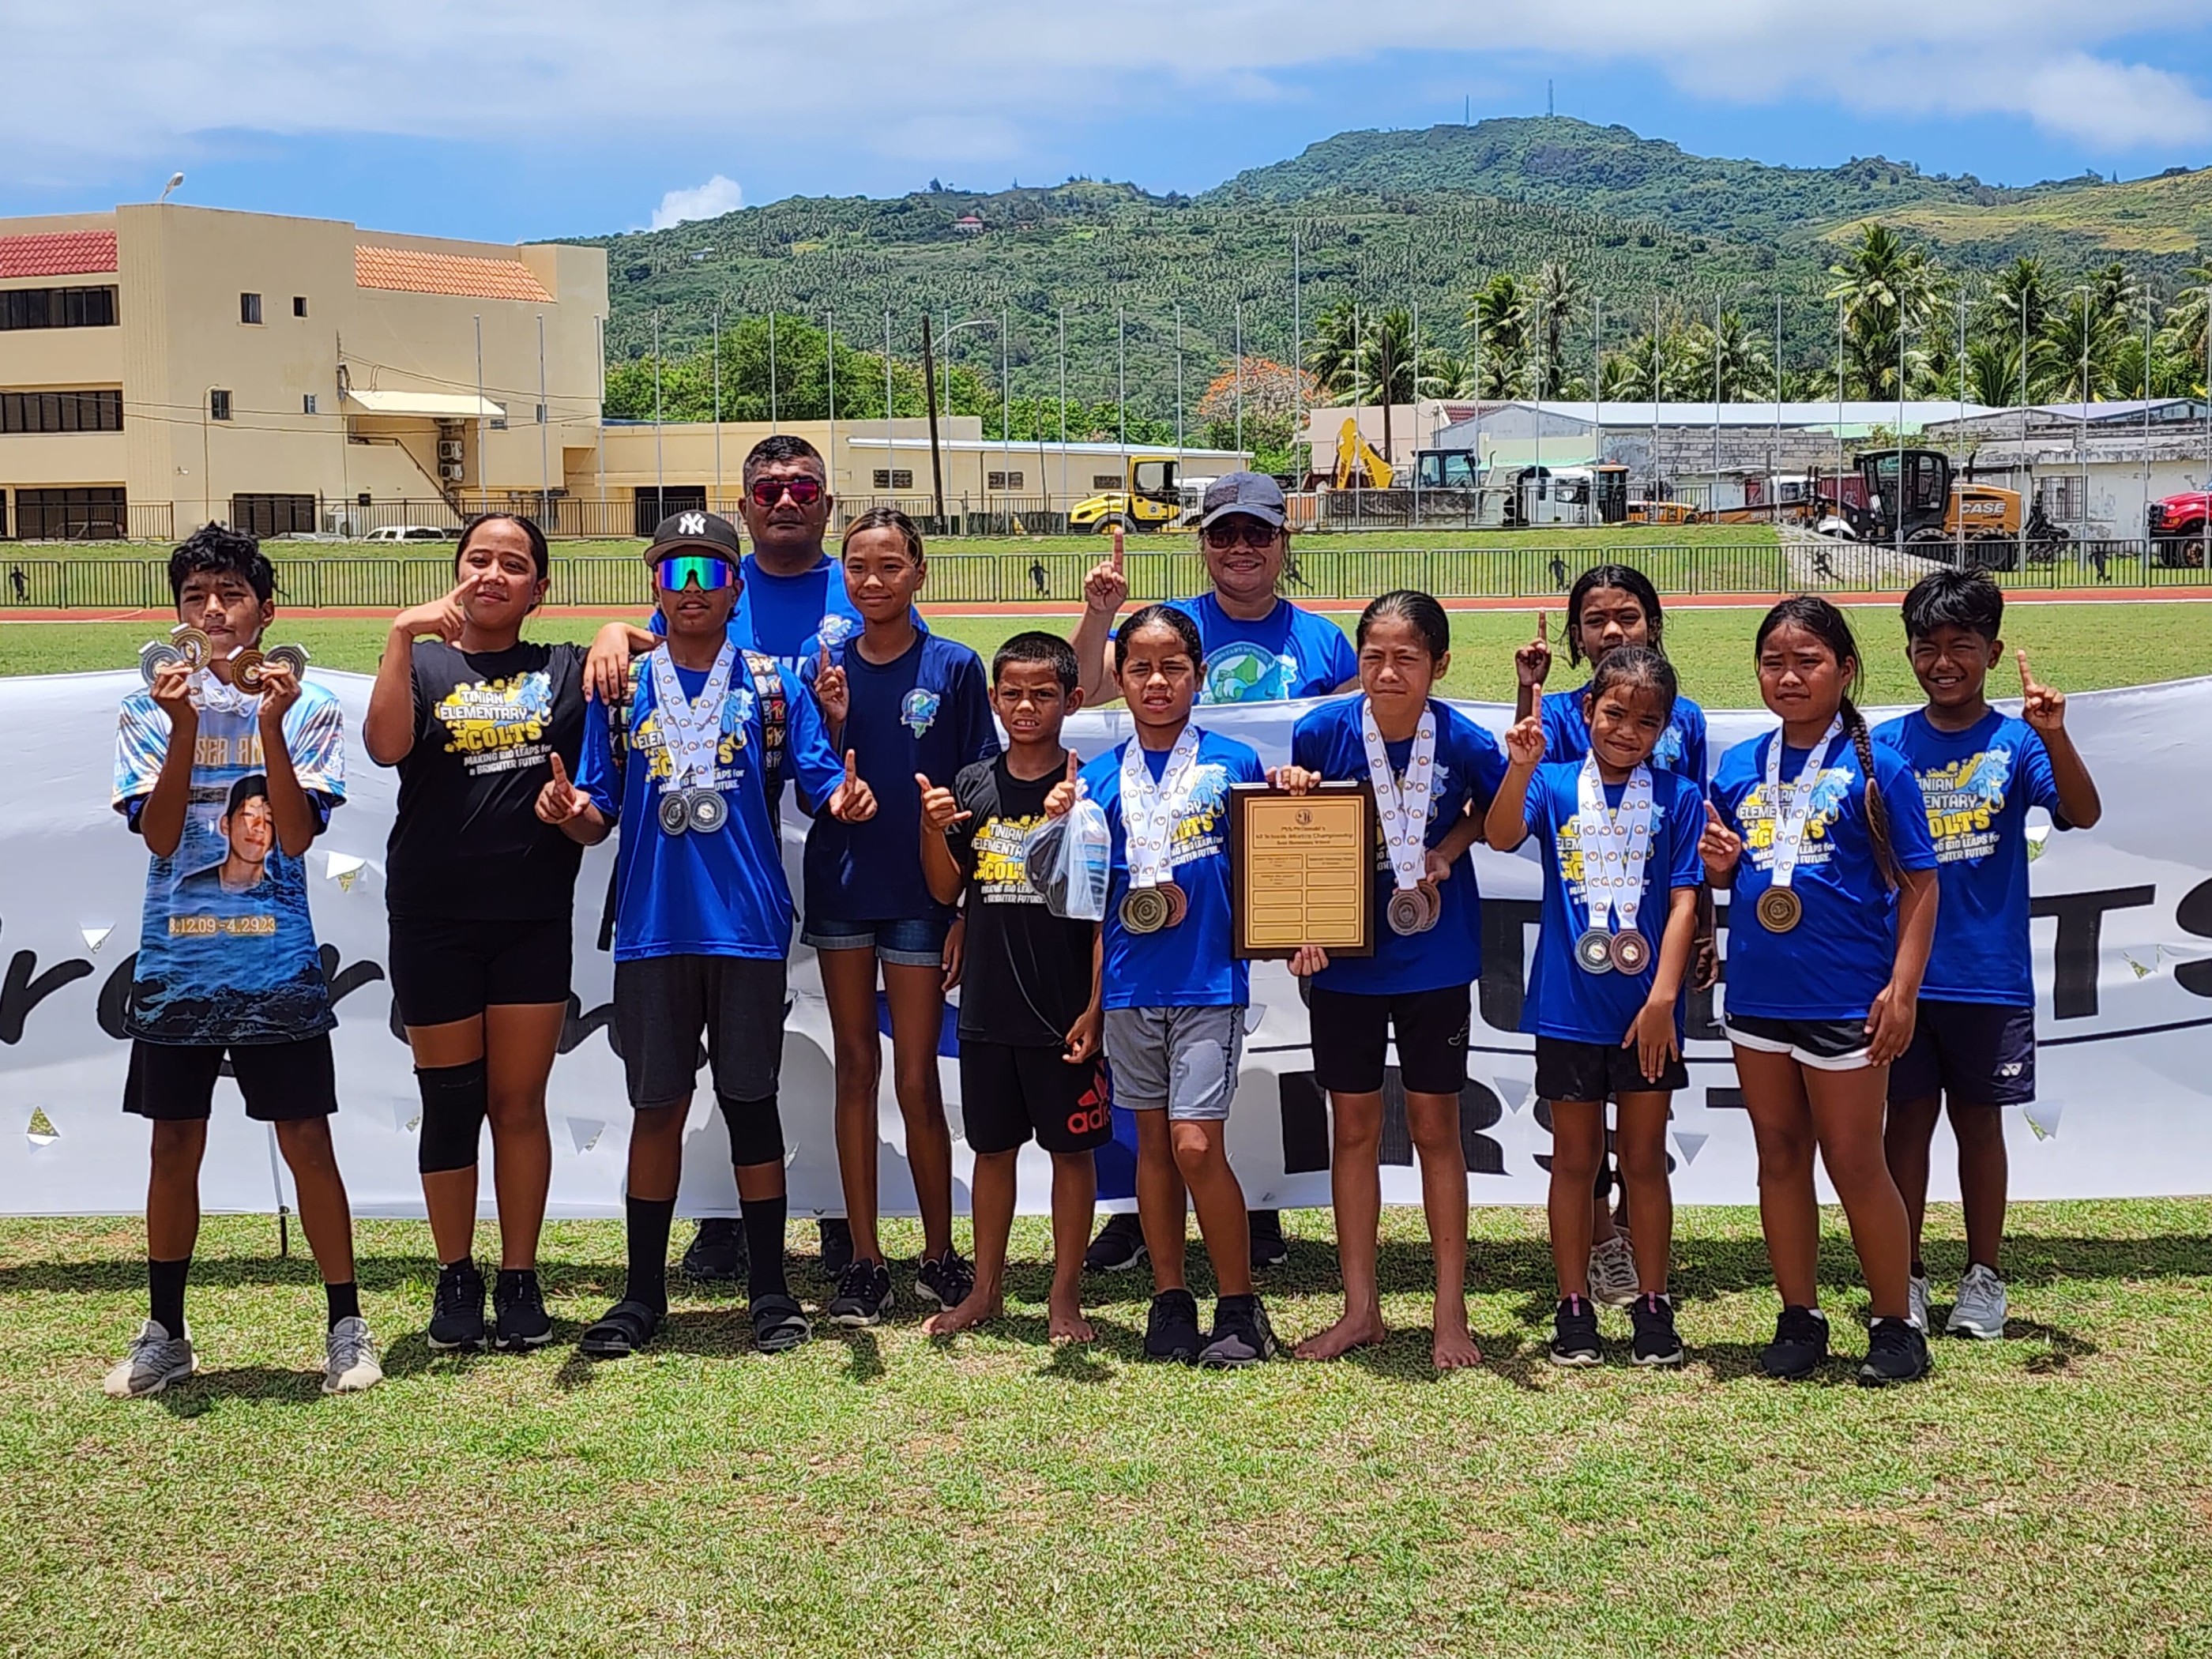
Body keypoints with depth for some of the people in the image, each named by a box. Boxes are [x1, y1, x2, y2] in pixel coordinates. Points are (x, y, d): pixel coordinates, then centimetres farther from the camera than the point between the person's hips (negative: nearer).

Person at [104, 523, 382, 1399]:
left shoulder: (307, 707, 1)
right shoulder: (149, 709, 4)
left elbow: (296, 834, -9)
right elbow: (158, 835, -6)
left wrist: (271, 726, -19)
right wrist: (184, 728, -17)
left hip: (277, 965, -2)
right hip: (175, 963, 2)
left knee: (307, 1141, 0)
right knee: (174, 1145, 9)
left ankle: (346, 1326, 11)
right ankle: (164, 1334, 20)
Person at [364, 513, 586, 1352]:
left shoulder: (565, 669, 10)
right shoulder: (424, 665, 6)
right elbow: (385, 745, -13)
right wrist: (403, 634, -18)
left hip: (534, 917, 1)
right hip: (435, 920, -1)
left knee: (519, 1103, 4)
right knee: (450, 1103, 6)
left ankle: (519, 1280, 13)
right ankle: (455, 1280, 18)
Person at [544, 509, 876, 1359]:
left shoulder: (771, 684, 4)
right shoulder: (621, 687, 7)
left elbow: (823, 781, -1)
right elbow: (598, 816, 5)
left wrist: (846, 798, -24)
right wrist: (570, 810, -17)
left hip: (748, 928, -1)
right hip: (652, 930, 1)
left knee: (751, 1100, 5)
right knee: (657, 1106, 7)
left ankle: (770, 1290, 15)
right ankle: (643, 1294, 17)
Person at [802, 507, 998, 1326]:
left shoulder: (955, 668, -2)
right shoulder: (824, 666, 4)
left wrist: (967, 911, -4)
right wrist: (832, 724, -14)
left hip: (921, 895, -3)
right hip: (840, 885, 3)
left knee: (916, 1081, 0)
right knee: (856, 1070, 8)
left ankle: (940, 1256, 15)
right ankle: (864, 1260, 14)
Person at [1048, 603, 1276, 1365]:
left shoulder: (1233, 763, -1)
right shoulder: (1100, 778, 5)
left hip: (1210, 979, -3)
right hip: (1131, 982, 3)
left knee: (1197, 1144, -8)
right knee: (1153, 1140, 10)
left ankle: (1240, 1308, 5)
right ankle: (1168, 1299, 21)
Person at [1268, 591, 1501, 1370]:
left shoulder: (1464, 742, -15)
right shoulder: (1322, 730, -13)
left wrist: (1448, 852, -12)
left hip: (1434, 958, -1)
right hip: (1344, 956, 2)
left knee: (1435, 1127, 6)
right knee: (1353, 1128, 9)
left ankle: (1451, 1313, 17)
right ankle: (1361, 1307, 22)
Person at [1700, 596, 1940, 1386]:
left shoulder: (1876, 767, -8)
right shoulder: (1737, 768, 6)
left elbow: (1918, 885, -8)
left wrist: (1902, 988, -15)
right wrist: (1720, 864, -6)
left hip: (1845, 997, -5)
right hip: (1757, 994, 5)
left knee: (1855, 1165, 2)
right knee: (1780, 1157, 13)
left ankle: (1896, 1324, 17)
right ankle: (1799, 1318, 24)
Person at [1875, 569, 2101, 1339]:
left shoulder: (2015, 742, -3)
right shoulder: (1886, 745, 2)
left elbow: (2084, 813, -18)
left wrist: (2055, 736, -33)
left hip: (1989, 976, -1)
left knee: (1979, 1118, 9)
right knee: (1909, 1117, 7)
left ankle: (1984, 1276, 21)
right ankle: (1905, 1276, 18)